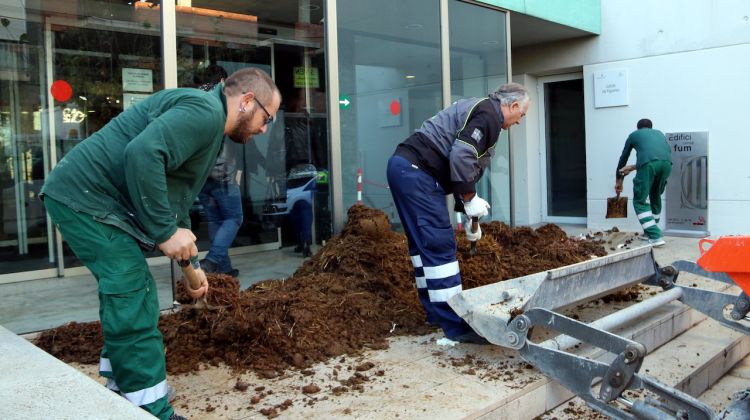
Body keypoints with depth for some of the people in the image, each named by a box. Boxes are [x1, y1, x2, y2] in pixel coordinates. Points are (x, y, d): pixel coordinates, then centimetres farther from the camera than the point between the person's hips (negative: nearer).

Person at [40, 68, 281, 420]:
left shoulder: (209, 127, 20)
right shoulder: (204, 110, -14)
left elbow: (176, 201, 26)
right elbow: (142, 154, -30)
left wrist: (191, 262, 26)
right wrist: (166, 231, -23)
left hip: (99, 202, 11)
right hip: (85, 197, -11)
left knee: (129, 302, 17)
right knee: (134, 311, -10)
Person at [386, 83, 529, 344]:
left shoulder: (478, 109, 27)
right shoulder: (489, 114, -5)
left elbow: (465, 165, 28)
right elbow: (461, 157, -20)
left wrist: (467, 213, 27)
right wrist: (470, 199, -10)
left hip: (404, 167, 11)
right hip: (416, 170, -11)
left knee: (424, 244, 15)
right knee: (440, 245, -9)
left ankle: (436, 313, 24)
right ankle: (456, 325, -5)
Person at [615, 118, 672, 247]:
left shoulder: (634, 135, 31)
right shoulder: (659, 133, 38)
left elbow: (623, 158, 38)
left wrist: (618, 180, 49)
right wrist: (633, 167, 32)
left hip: (648, 163, -4)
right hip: (667, 162, 4)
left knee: (640, 201, 4)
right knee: (655, 197, 23)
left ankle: (655, 237, -8)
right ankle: (651, 232, 30)